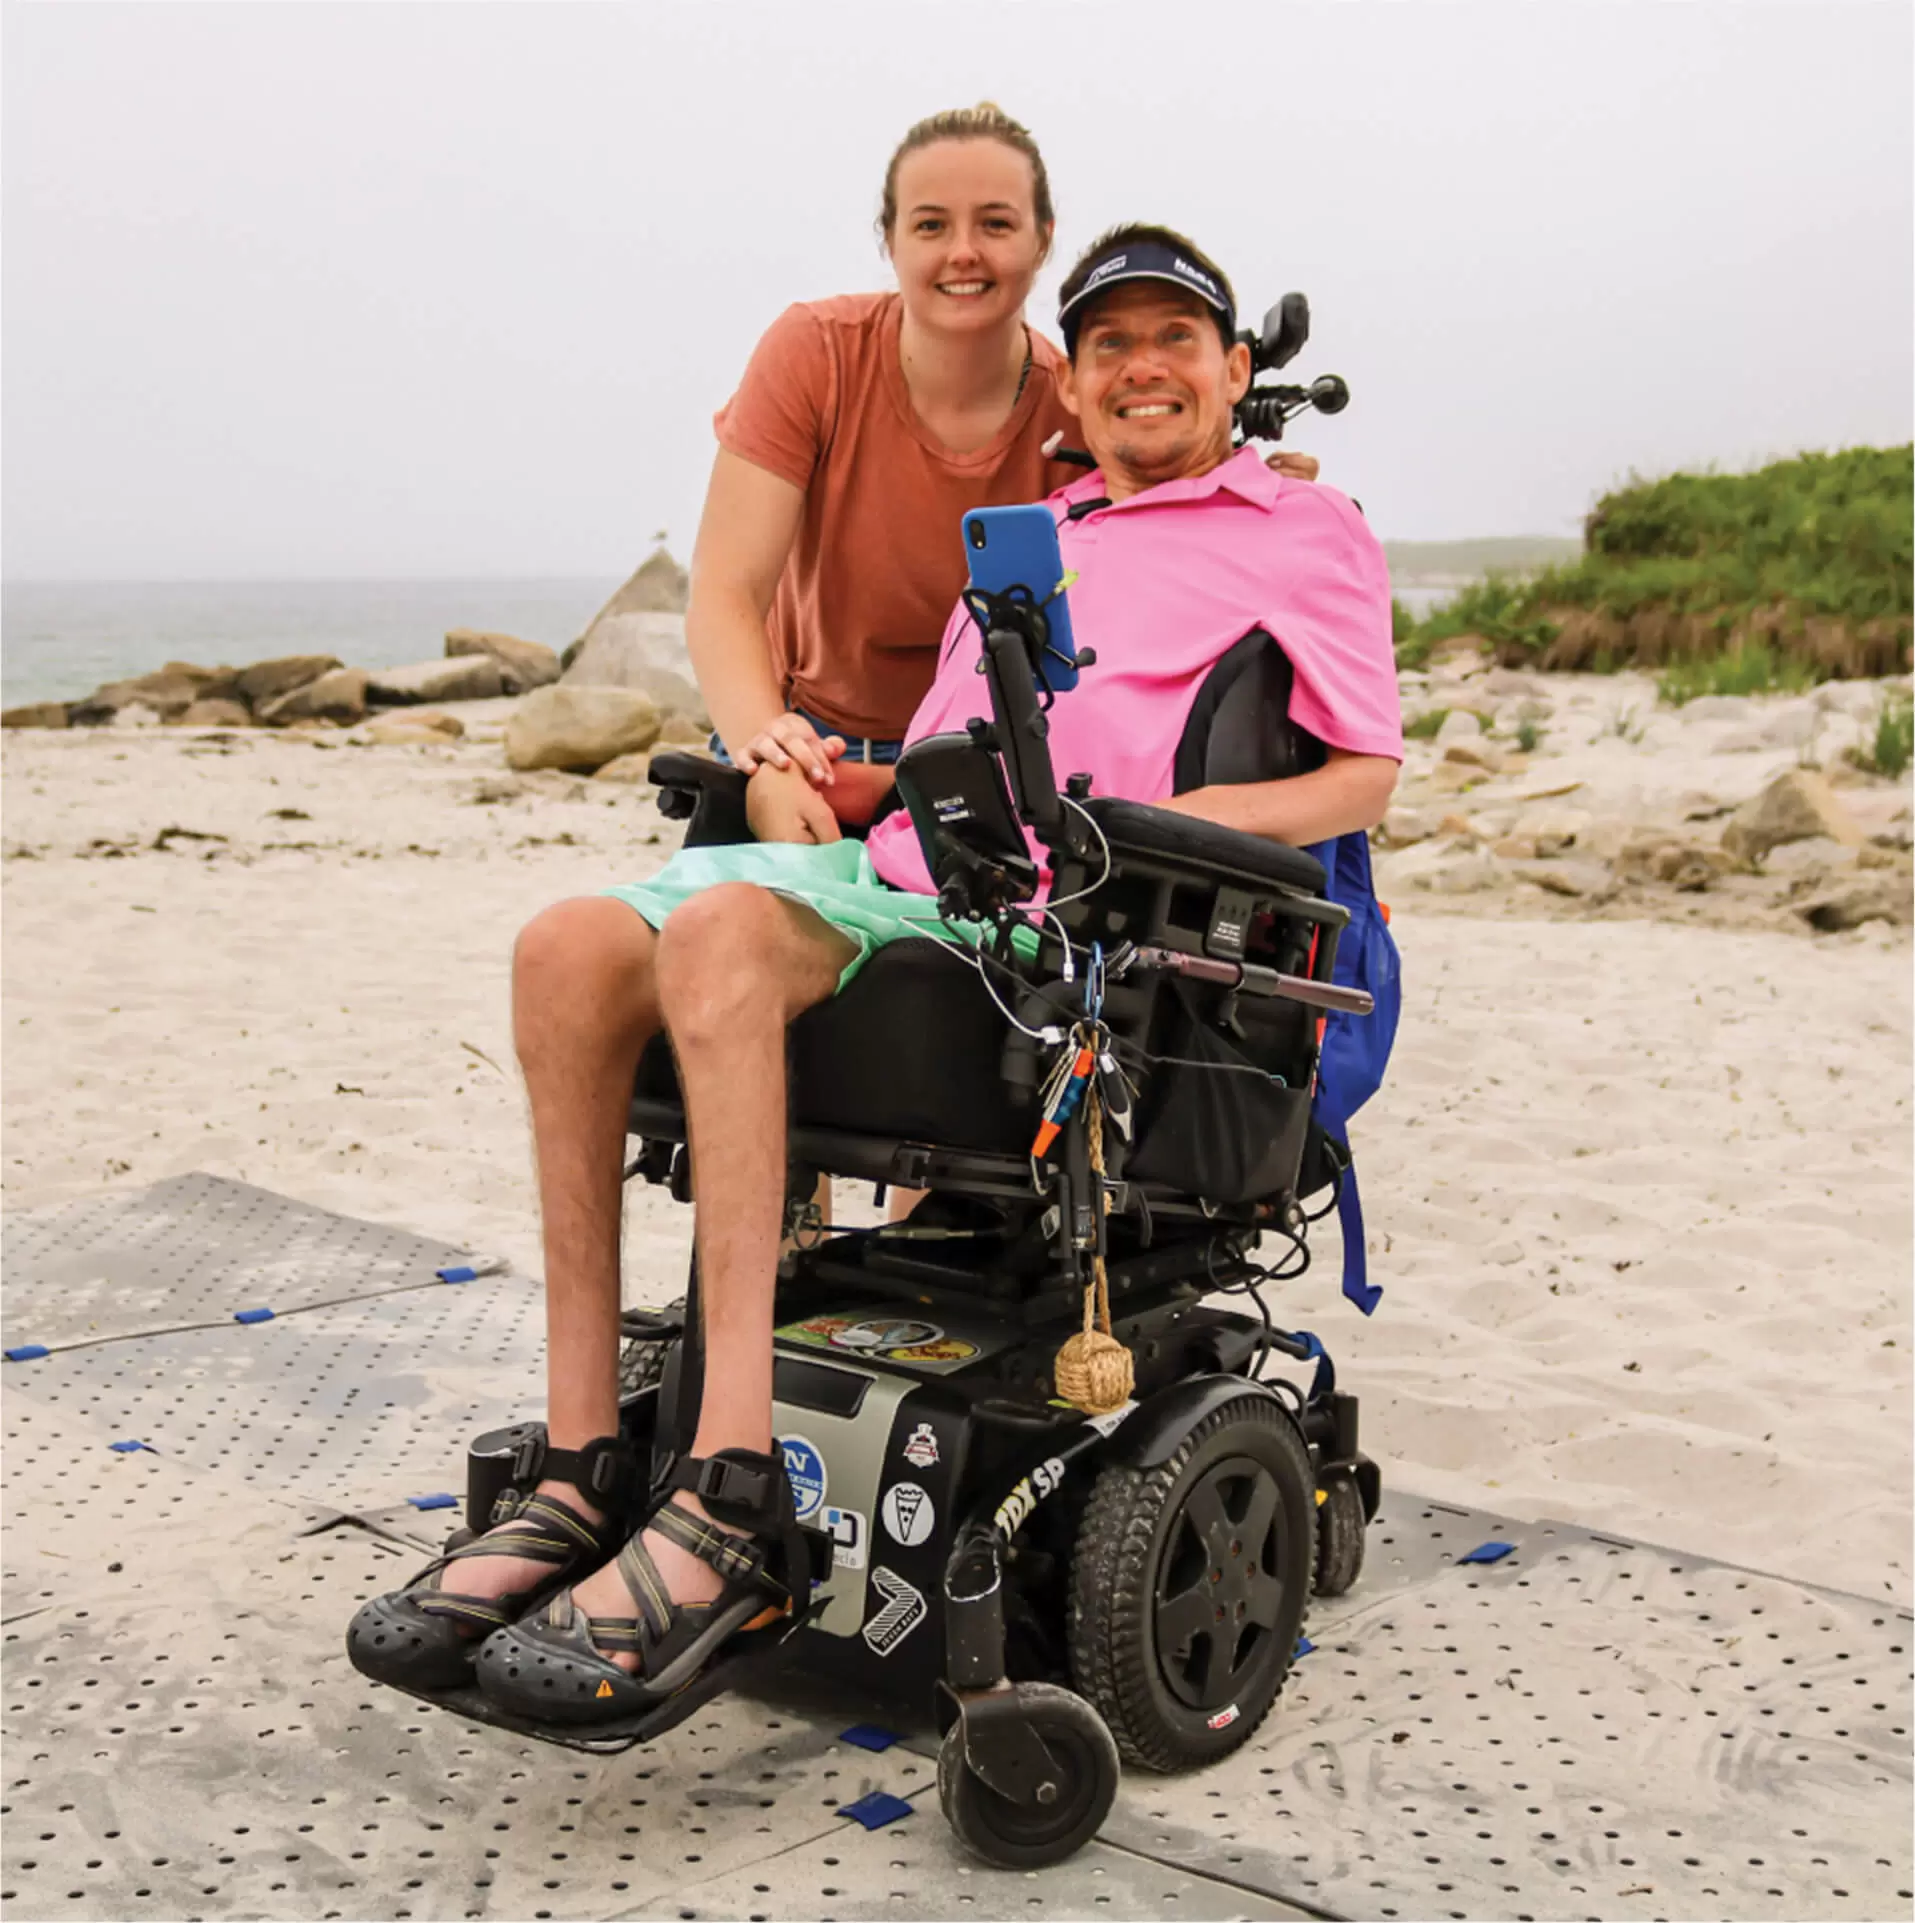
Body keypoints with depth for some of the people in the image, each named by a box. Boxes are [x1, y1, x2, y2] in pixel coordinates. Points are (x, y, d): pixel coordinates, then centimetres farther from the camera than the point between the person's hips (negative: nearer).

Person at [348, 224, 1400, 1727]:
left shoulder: (1305, 529, 16)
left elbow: (1364, 775, 6)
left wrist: (1142, 828, -10)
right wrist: (785, 760, 12)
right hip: (891, 862, 7)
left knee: (721, 931, -34)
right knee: (574, 947, -22)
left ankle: (730, 1502, -39)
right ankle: (583, 1473, -23)